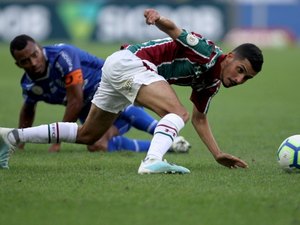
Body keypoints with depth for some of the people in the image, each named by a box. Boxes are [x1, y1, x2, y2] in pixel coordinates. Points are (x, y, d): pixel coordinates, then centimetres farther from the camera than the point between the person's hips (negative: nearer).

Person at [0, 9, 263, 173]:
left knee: (87, 135, 19)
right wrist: (158, 18, -43)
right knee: (178, 112, -26)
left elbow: (199, 118, 24)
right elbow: (174, 30, -21)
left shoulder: (212, 82, 13)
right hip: (130, 61, -10)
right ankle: (153, 161, -48)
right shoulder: (207, 54, -13)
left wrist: (218, 154, 17)